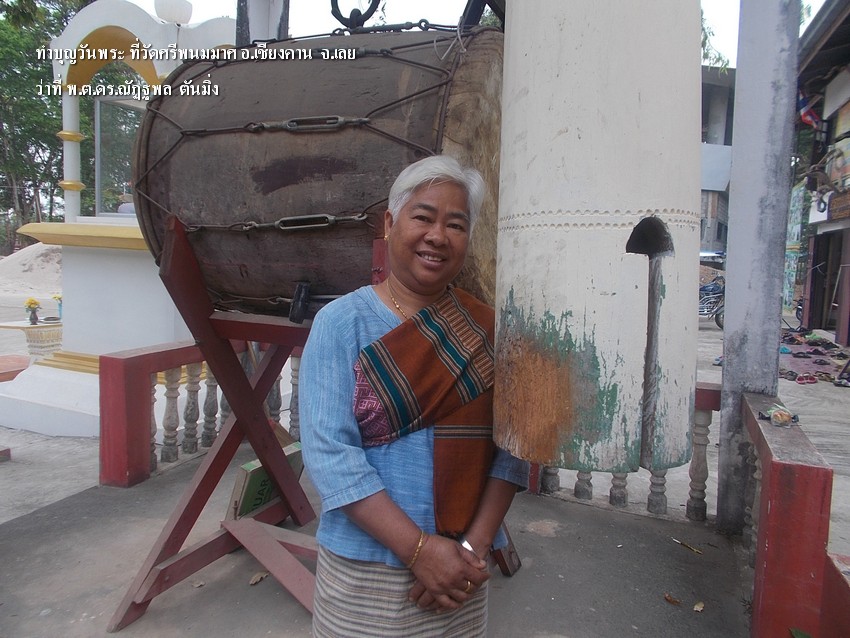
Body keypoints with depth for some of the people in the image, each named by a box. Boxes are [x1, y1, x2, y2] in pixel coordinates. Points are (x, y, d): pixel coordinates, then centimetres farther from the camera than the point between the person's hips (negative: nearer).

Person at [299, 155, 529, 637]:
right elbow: (328, 452, -16)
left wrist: (474, 547, -13)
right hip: (363, 572, -2)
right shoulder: (341, 323, -10)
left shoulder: (486, 329, 0)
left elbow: (512, 446, -3)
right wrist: (418, 548, -20)